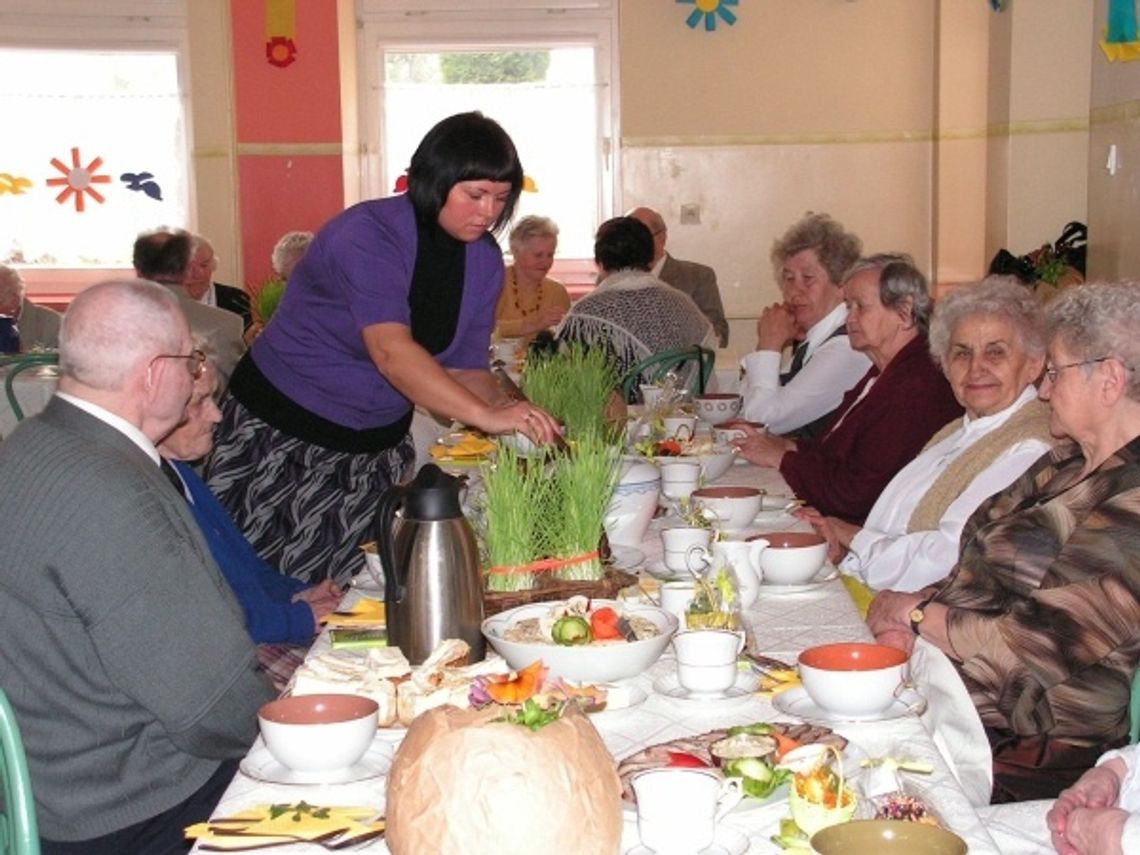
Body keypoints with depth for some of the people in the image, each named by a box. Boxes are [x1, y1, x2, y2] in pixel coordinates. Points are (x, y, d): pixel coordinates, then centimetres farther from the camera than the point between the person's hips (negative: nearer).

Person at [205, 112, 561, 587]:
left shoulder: (484, 259, 0)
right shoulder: (366, 235, -22)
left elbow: (465, 368, 0)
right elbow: (391, 352, -35)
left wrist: (510, 414, -20)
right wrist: (484, 415, -45)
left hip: (379, 449, 6)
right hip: (284, 436, -6)